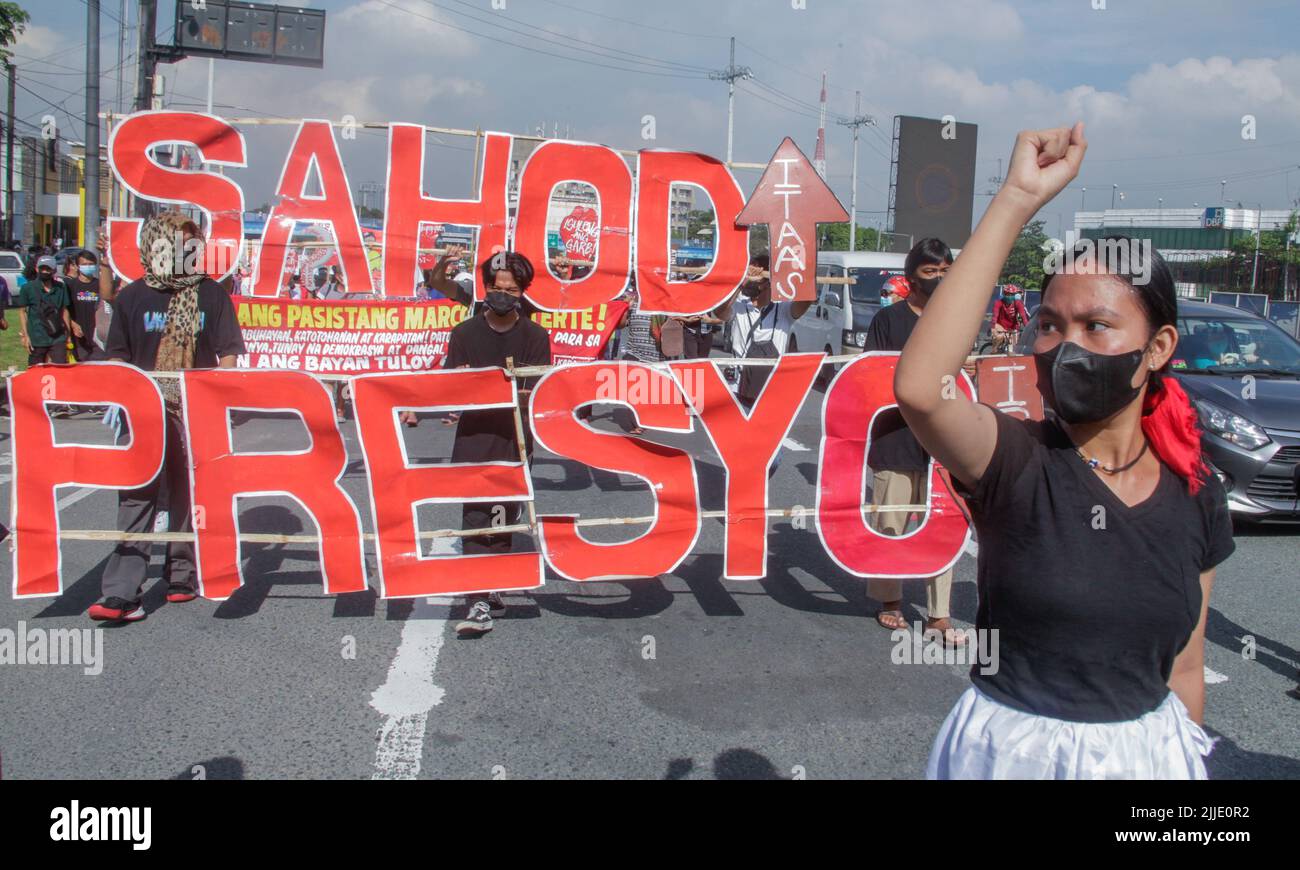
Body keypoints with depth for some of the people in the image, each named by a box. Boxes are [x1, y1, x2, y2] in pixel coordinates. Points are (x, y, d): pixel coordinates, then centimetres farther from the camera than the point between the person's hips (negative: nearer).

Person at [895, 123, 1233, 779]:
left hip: (1147, 749, 3)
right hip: (1010, 747, -3)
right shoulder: (1014, 461, -16)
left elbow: (1183, 667, 6)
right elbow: (917, 386, -38)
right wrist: (1017, 201, -37)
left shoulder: (1196, 498, -4)